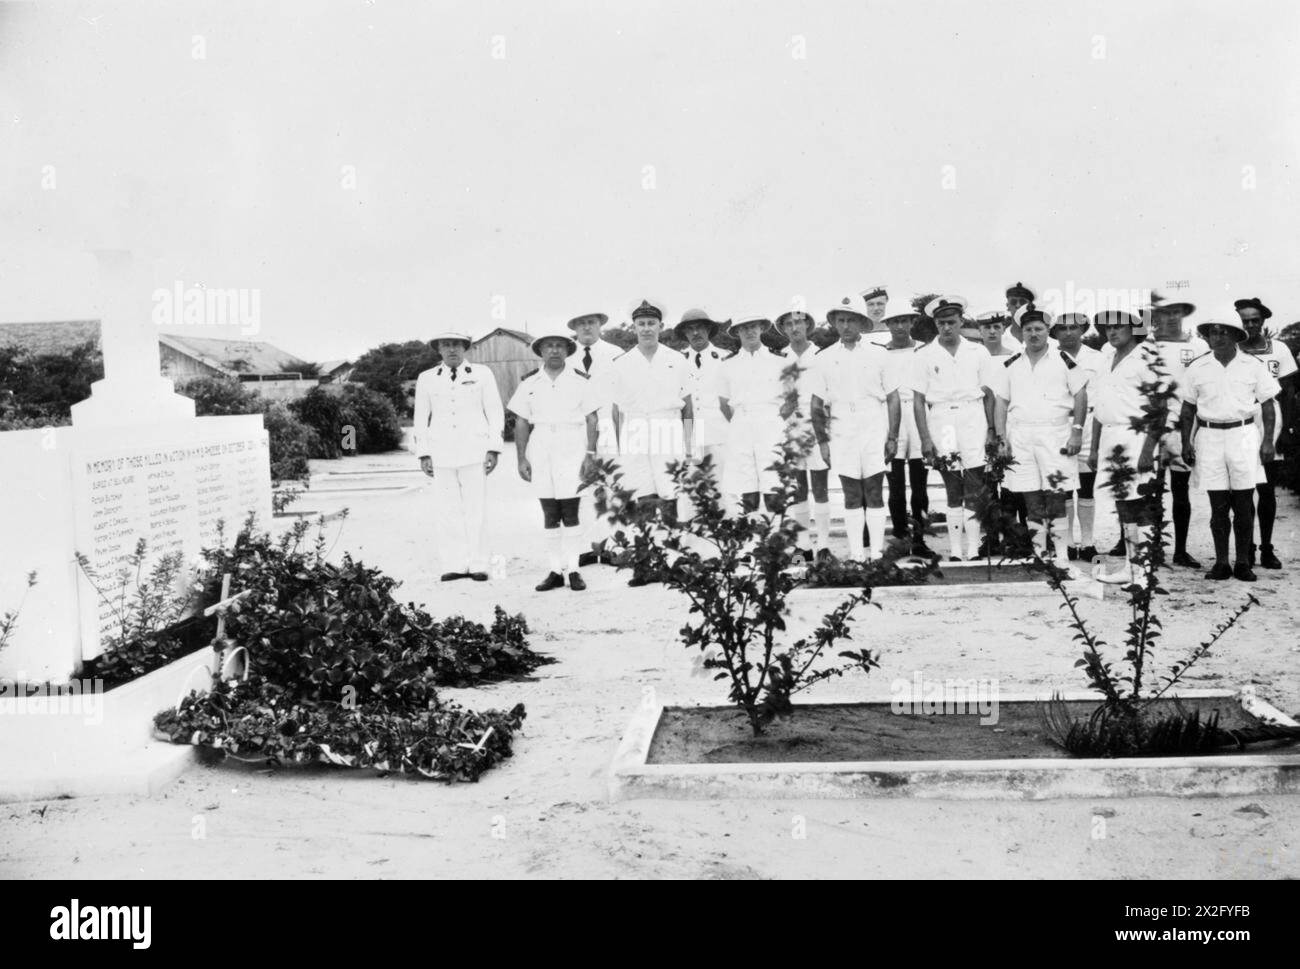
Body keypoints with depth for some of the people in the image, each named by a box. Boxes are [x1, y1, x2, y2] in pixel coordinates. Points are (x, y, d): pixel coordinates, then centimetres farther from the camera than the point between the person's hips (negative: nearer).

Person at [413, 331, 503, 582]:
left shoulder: (482, 374, 4)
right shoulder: (426, 379, 8)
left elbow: (495, 412, 3)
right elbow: (421, 419, 11)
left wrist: (494, 450, -4)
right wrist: (423, 455, 4)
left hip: (474, 450, -2)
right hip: (441, 453, 2)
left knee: (474, 508, -3)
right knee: (448, 509, -1)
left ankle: (476, 564, 4)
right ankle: (456, 564, 4)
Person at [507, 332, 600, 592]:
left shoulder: (580, 381, 4)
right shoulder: (529, 384, 9)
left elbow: (592, 419, 3)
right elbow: (521, 423, 9)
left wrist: (590, 453, -5)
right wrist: (521, 458, 2)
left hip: (572, 448, -2)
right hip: (540, 451, 2)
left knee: (570, 511, -5)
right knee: (550, 514, 4)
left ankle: (573, 569, 2)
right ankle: (555, 570, 10)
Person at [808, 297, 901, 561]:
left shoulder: (878, 355, 4)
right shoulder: (823, 359, 6)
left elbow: (892, 398, 5)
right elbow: (817, 404, 8)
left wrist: (893, 437, 0)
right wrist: (822, 441, 3)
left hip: (874, 431, -1)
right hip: (841, 433, 1)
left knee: (874, 494, -2)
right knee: (851, 496, 3)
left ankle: (876, 553, 1)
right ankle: (856, 554, 6)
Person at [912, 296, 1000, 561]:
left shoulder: (978, 353, 7)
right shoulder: (923, 356, 4)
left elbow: (989, 394, 9)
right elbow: (918, 400, 2)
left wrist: (991, 430, 2)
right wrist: (925, 438, -4)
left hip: (973, 417, 0)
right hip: (941, 420, 0)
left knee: (974, 488, -4)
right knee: (953, 487, 0)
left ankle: (973, 550, -1)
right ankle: (955, 551, 3)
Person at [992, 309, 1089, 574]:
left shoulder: (1063, 360, 5)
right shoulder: (1011, 365, 13)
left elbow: (1080, 395, 2)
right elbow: (1001, 402, 13)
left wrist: (1077, 431, -7)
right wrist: (1002, 437, 3)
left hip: (1056, 436, -3)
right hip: (1020, 437, 3)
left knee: (1056, 498, -5)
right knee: (1032, 500, 4)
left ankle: (1061, 557, 0)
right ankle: (1039, 554, 10)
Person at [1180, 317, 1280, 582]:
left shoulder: (1254, 366, 2)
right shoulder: (1196, 368, 5)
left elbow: (1267, 404, 5)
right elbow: (1188, 408, 11)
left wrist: (1268, 440, -2)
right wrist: (1186, 443, 6)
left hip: (1243, 434, -1)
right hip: (1209, 436, 1)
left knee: (1244, 504, -1)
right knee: (1218, 505, 2)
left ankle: (1243, 563, 7)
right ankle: (1221, 562, 8)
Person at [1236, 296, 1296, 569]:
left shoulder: (1278, 349, 5)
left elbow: (1288, 393, 7)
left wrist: (1288, 429, 1)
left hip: (1272, 431, 1)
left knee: (1268, 491, 7)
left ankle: (1267, 549, 15)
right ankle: (1246, 549, 10)